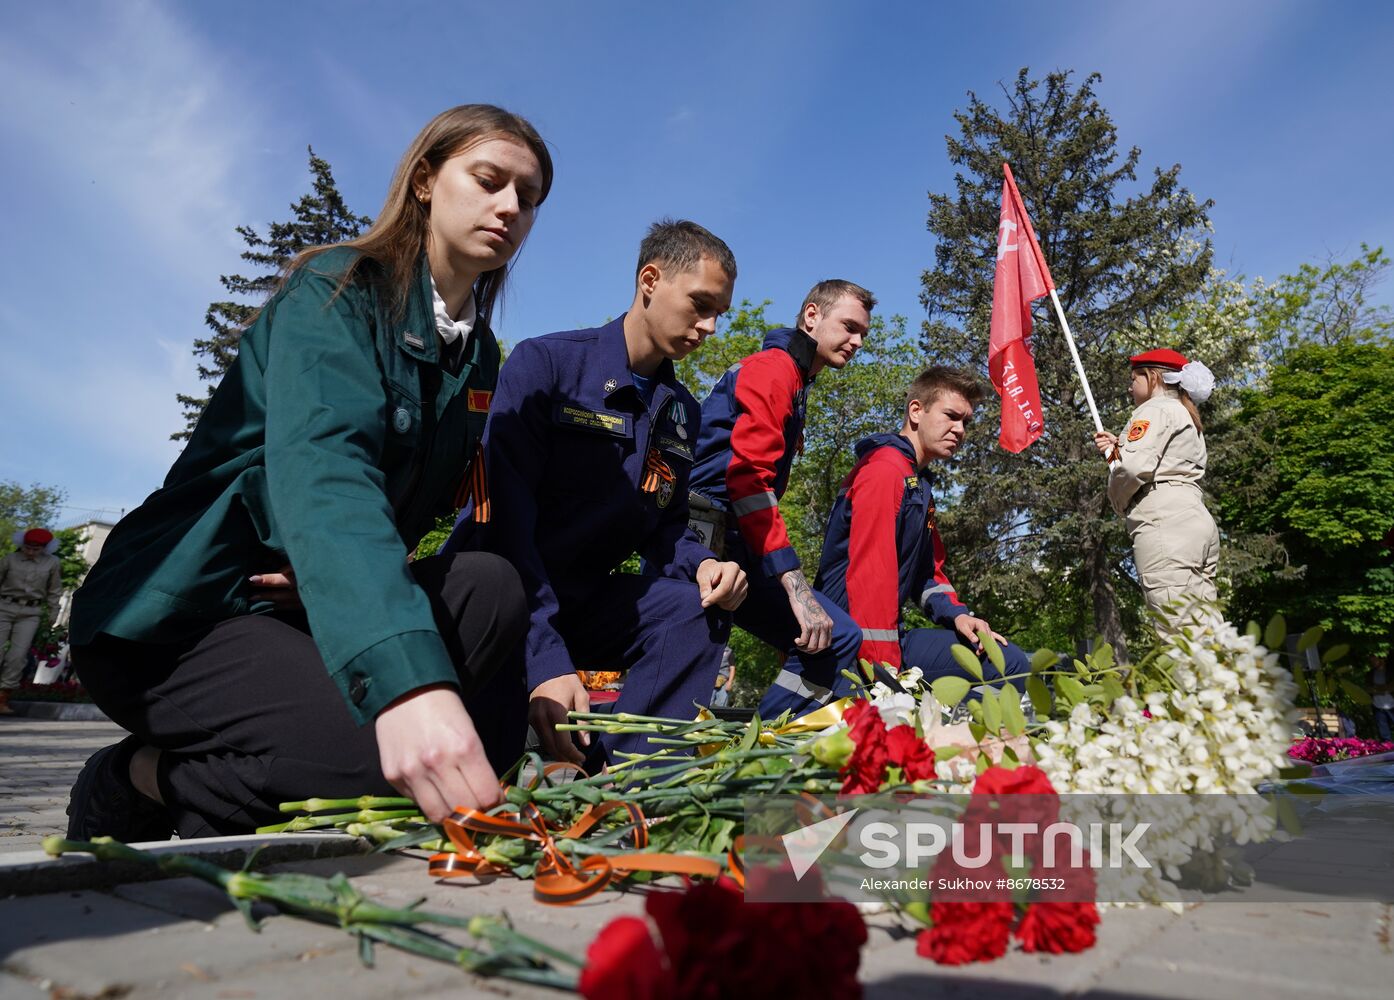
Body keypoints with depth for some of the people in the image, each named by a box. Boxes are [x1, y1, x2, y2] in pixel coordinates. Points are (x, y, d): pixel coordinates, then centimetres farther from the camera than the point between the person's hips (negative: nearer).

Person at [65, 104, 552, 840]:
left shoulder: (479, 356, 8)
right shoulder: (337, 289, -13)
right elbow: (320, 472, -32)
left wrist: (351, 573, -16)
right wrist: (406, 680, -48)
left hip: (313, 606, 7)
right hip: (181, 614, -6)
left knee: (491, 586, -19)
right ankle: (140, 782, -1)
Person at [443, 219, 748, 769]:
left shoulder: (682, 411, 9)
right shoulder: (544, 363, -11)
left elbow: (665, 527, 12)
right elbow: (504, 518, -20)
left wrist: (702, 565, -13)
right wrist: (546, 660, -30)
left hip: (582, 603, 7)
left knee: (698, 609, -18)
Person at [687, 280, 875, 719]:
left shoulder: (795, 383, 25)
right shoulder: (773, 367, -5)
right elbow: (750, 475, -19)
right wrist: (797, 587, -23)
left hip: (737, 544, 10)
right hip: (707, 533, -10)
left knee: (839, 638, 3)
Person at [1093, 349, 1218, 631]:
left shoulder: (1156, 409, 1)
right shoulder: (1186, 416, 30)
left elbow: (1135, 467, -13)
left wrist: (1117, 499, 6)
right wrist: (1117, 449, 15)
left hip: (1164, 524, -9)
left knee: (1181, 635, -17)